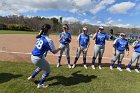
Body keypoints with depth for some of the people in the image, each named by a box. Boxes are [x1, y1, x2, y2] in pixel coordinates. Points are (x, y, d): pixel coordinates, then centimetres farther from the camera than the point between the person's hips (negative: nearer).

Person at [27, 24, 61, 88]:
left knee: (41, 66, 35)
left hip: (33, 57, 9)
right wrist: (59, 48, 4)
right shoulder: (48, 40, -20)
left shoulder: (40, 37, 3)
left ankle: (32, 77, 46)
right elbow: (54, 52, -14)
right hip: (38, 59, -8)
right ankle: (40, 84, 25)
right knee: (48, 70, 14)